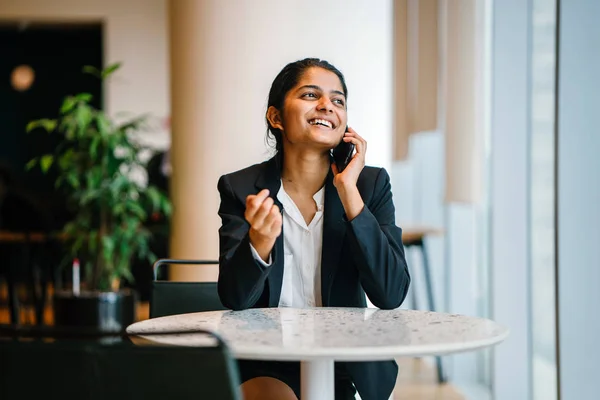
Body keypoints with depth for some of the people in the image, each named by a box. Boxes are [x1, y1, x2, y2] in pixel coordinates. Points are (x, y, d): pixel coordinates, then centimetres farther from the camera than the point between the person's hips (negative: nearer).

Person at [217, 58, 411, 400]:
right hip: (266, 365, -2)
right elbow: (235, 299, -11)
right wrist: (259, 243, -33)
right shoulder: (241, 188, -3)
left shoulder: (371, 184, -1)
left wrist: (348, 191, -16)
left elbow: (391, 294, -13)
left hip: (348, 366, 2)